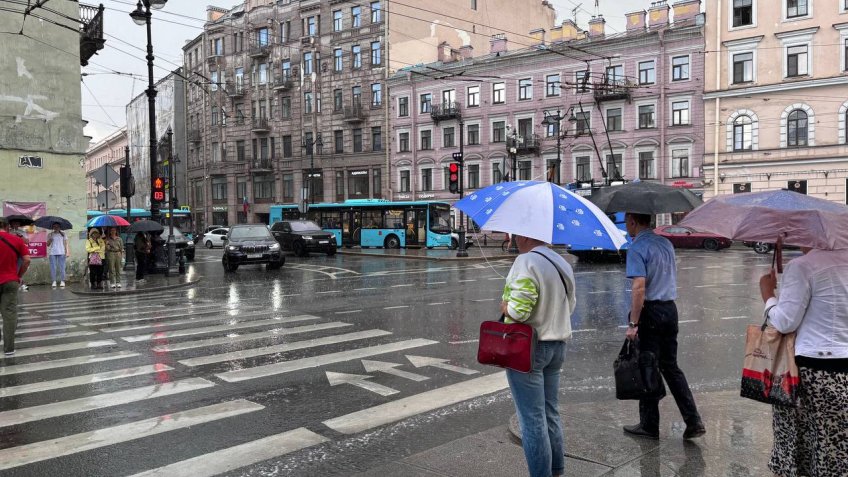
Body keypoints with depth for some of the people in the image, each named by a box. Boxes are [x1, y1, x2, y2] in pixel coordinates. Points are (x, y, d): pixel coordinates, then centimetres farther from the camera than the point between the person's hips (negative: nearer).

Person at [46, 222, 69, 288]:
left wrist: (67, 251, -1)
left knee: (61, 267, -3)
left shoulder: (63, 234, 11)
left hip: (61, 253, -1)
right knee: (53, 267, -1)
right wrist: (49, 240, -11)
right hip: (52, 253, 1)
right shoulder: (50, 235, 12)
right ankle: (54, 281, 2)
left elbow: (66, 243, 8)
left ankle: (62, 281, 1)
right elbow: (48, 244, 11)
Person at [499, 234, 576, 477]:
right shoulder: (562, 263, 8)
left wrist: (505, 306, -5)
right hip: (557, 346, 8)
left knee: (532, 418, 1)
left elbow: (518, 310, -25)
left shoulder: (526, 262, -18)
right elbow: (570, 305, 13)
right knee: (551, 413, 19)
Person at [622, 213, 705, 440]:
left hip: (650, 311, -8)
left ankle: (649, 425, 14)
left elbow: (639, 287, -22)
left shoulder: (637, 248, -16)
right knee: (671, 366, 15)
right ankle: (694, 421, 12)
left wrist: (633, 324, -21)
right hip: (671, 308, 8)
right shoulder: (666, 243, 11)